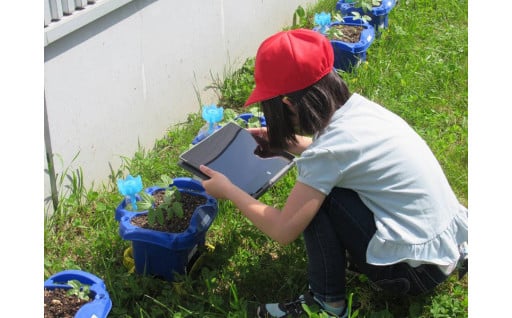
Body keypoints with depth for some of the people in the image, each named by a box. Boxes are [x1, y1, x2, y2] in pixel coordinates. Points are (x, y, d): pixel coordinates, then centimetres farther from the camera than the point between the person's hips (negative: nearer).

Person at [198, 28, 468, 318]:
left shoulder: (329, 150, -23)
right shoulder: (357, 106, -1)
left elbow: (283, 230, -16)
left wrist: (229, 190, -4)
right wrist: (283, 140, 25)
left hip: (418, 270, -8)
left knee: (317, 197, -11)